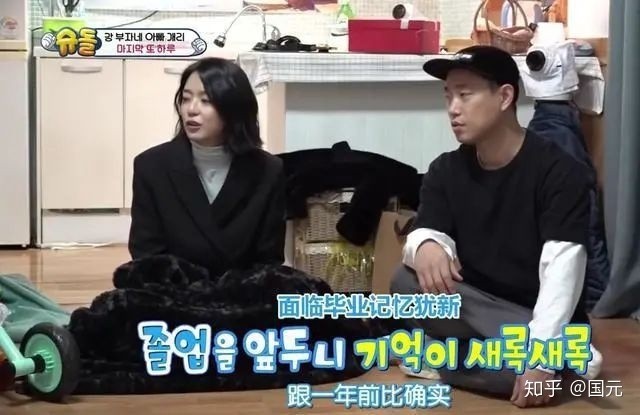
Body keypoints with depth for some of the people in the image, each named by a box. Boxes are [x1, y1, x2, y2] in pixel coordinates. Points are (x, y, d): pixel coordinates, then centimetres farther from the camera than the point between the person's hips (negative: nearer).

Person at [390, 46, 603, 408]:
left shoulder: (558, 171, -14)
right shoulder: (445, 171, 2)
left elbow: (562, 269, -23)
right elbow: (427, 234, -10)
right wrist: (425, 247, -37)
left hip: (540, 319, -4)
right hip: (472, 310, 5)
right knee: (409, 283, -27)